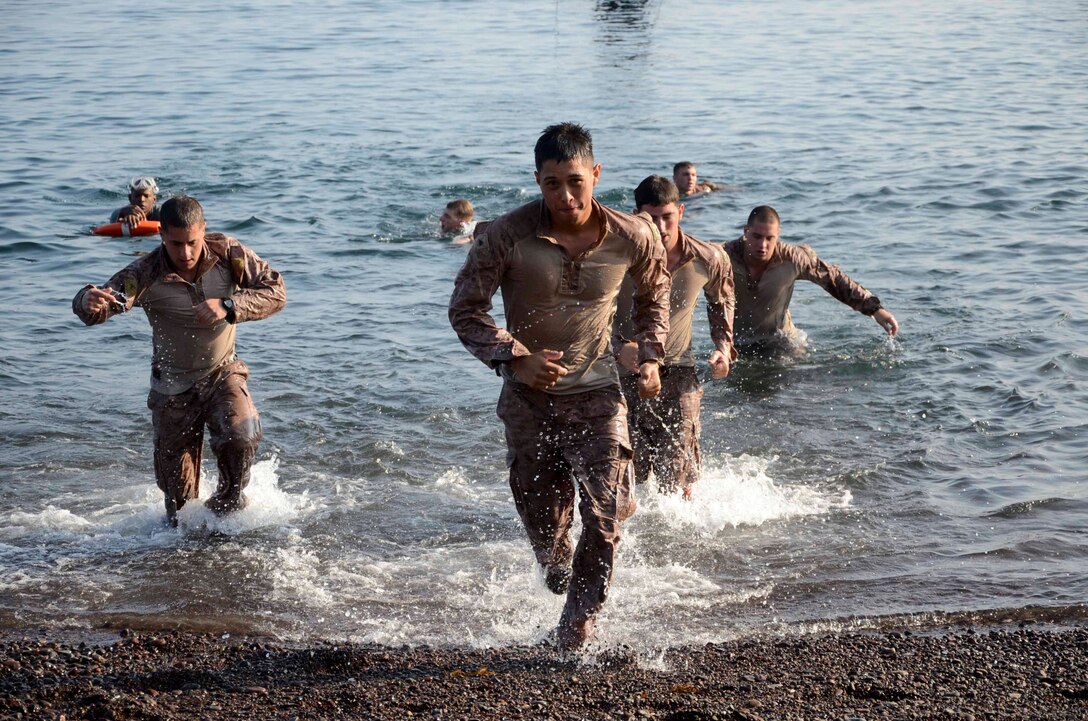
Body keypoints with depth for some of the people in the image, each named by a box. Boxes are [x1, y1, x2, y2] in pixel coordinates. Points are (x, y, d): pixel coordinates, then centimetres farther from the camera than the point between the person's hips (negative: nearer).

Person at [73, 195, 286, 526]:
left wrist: (229, 307, -35)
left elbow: (275, 291, -19)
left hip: (223, 374, 1)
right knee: (178, 492, 8)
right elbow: (105, 299, -36)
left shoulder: (228, 253, -18)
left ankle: (228, 502, 0)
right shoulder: (147, 274, -25)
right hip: (173, 387, -1)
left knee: (241, 434, -29)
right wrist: (90, 302, -62)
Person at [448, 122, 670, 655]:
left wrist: (650, 357, 1)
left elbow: (654, 294, 12)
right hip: (529, 395, 0)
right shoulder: (506, 236, -18)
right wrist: (514, 357, -21)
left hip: (596, 392, 0)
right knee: (543, 520, 8)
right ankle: (557, 572, 44)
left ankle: (579, 620, 11)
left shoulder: (632, 238, -11)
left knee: (605, 516, -9)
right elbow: (465, 308, -9)